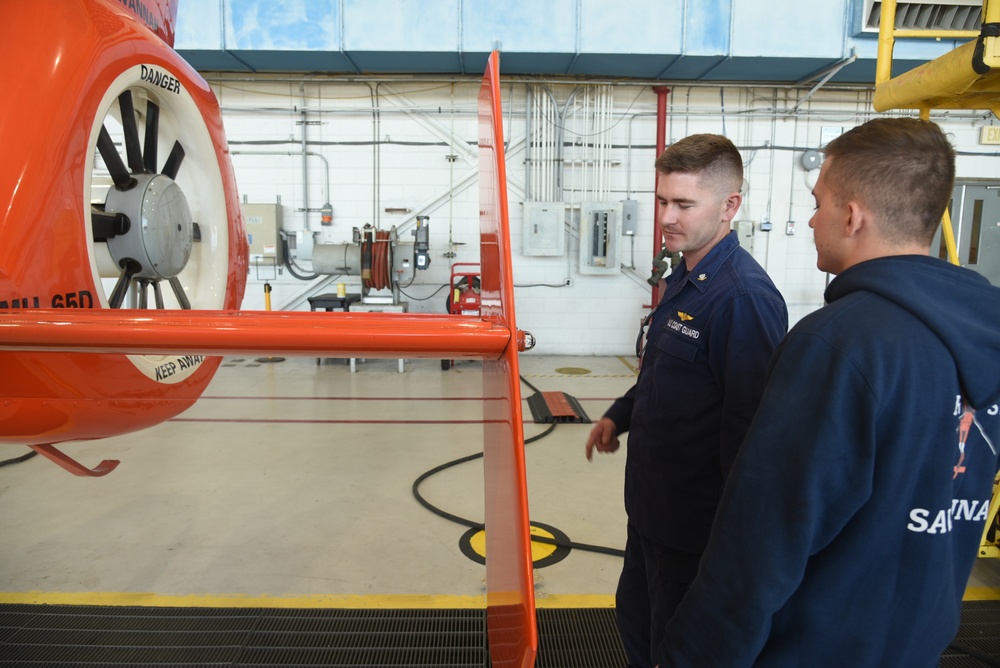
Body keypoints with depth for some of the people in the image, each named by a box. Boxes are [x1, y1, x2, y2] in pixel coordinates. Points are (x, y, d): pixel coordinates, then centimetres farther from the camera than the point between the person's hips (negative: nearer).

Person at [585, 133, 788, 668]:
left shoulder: (743, 296, -26)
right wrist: (619, 416, 12)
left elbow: (750, 422, -27)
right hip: (651, 502, 9)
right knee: (634, 615, 27)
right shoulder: (684, 277, 6)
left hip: (695, 520, -9)